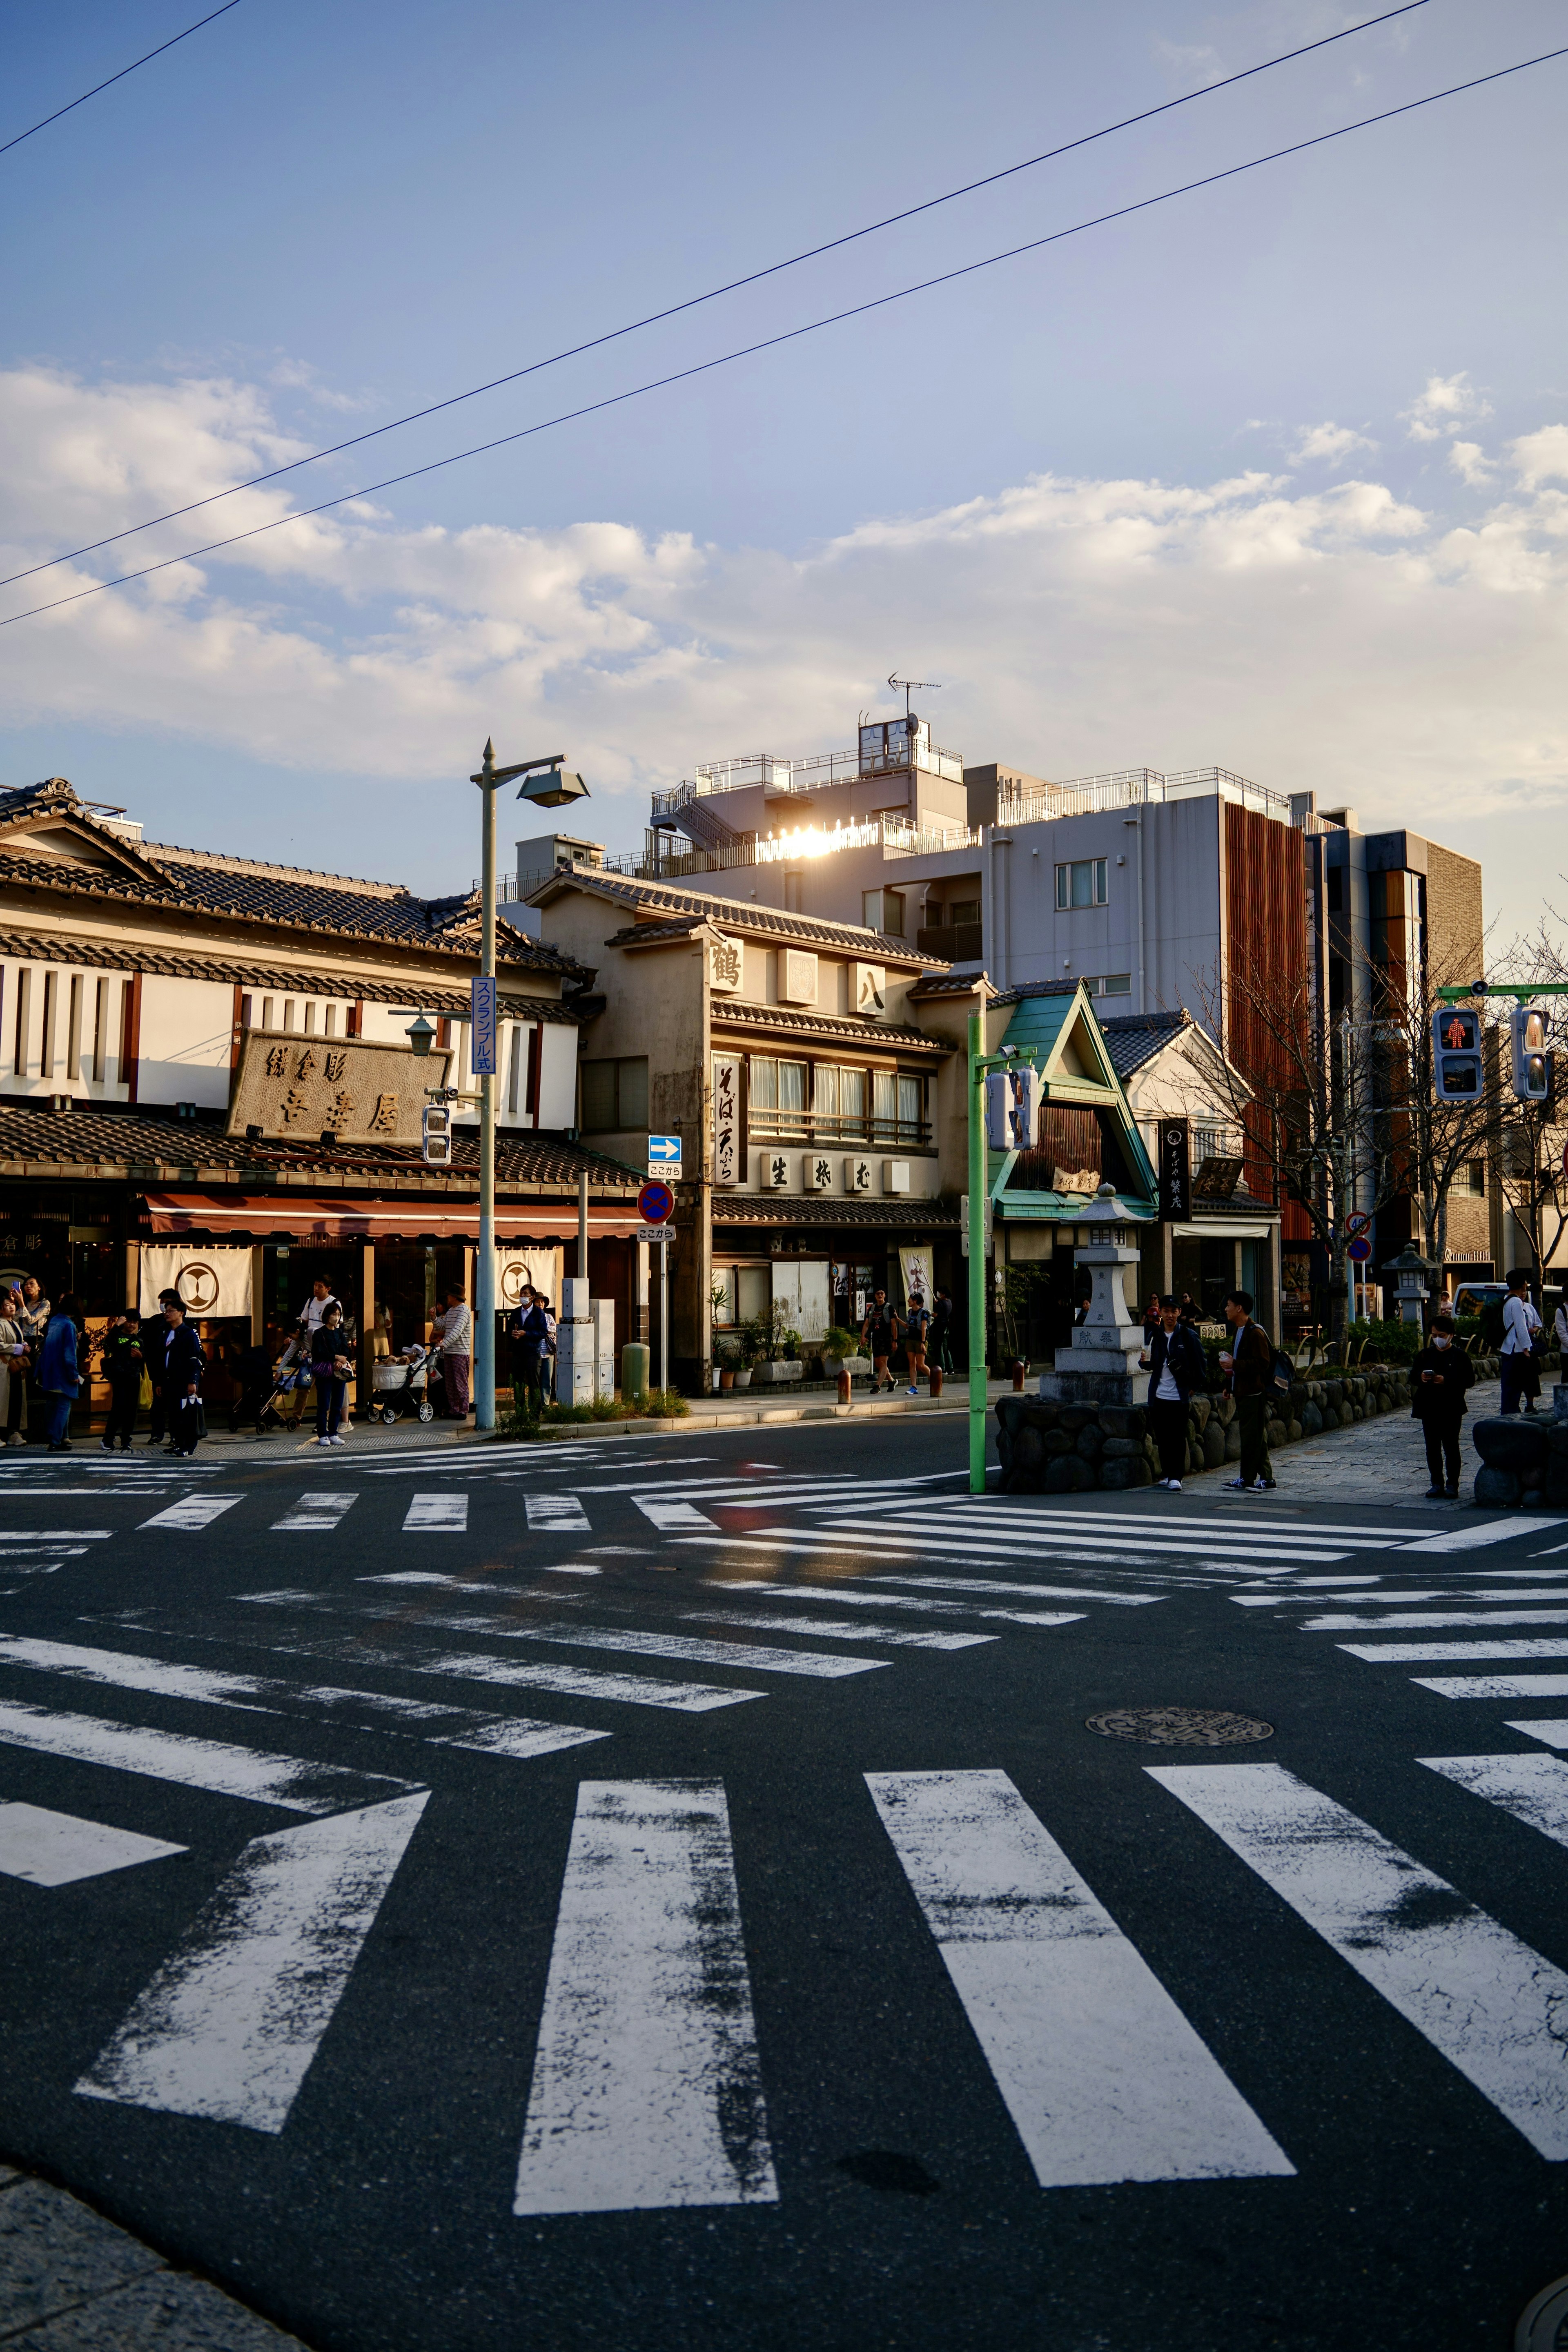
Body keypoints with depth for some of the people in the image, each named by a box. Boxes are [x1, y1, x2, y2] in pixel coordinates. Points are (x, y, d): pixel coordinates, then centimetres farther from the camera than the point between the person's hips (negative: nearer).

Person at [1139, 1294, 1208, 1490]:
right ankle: (1167, 1473, 18)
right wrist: (1145, 1361, -6)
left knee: (1178, 1438, -5)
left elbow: (1201, 1363, 1)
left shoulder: (1189, 1336, -1)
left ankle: (1176, 1477, -4)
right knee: (1162, 1437, 8)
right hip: (1158, 1395, 4)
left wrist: (1194, 1386, -5)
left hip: (1179, 1395, -4)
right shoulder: (1154, 1335, 10)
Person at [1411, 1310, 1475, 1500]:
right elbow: (1413, 1377, 11)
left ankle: (1452, 1484, 9)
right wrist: (1421, 1377, -12)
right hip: (1429, 1408, 4)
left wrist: (1446, 1381, -21)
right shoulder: (1424, 1354, 8)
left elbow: (1468, 1380, -9)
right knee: (1432, 1448, 7)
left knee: (1451, 1447, 1)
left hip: (1451, 1409, -4)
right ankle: (1437, 1484, 14)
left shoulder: (1459, 1356, -3)